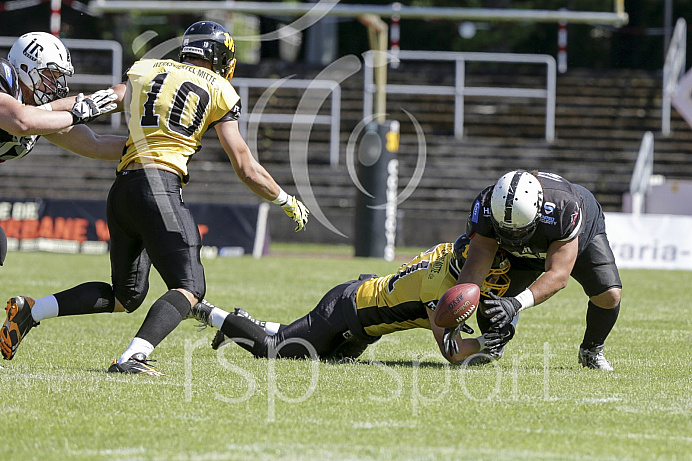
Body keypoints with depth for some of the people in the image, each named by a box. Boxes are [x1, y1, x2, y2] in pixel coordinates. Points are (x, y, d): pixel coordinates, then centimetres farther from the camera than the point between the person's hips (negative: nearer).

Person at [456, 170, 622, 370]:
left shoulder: (561, 209, -47)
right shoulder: (486, 208, -38)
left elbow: (558, 275, -47)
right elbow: (475, 267, -35)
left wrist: (517, 303, -61)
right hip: (524, 252, 2)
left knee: (609, 294, -22)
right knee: (493, 300, -16)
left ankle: (592, 350, 9)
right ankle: (492, 348, 19)